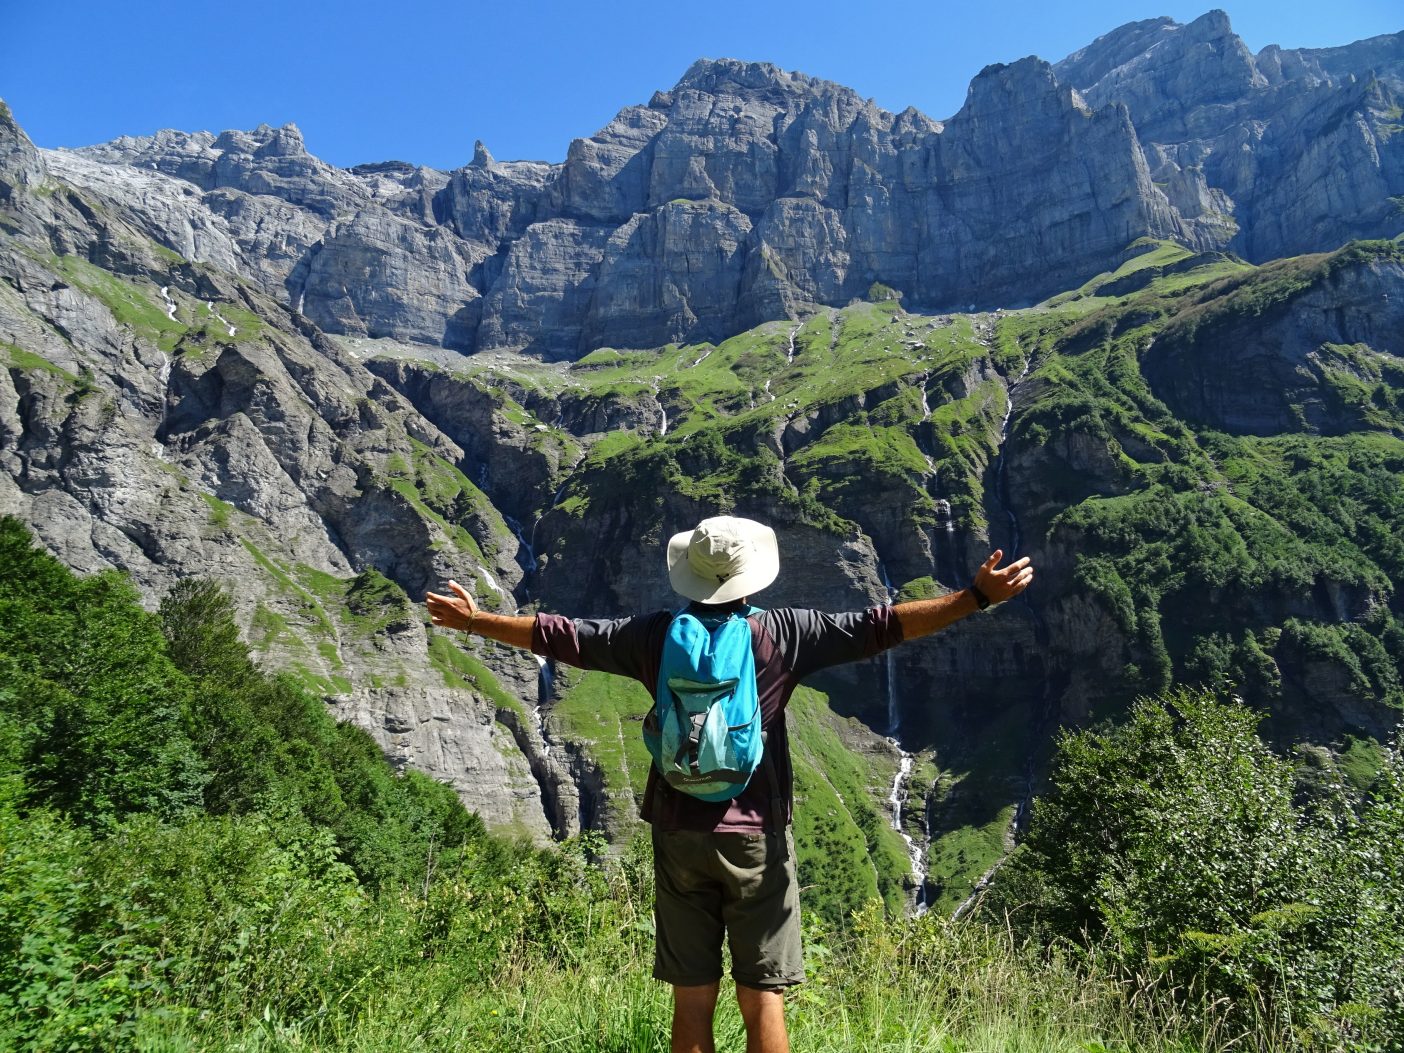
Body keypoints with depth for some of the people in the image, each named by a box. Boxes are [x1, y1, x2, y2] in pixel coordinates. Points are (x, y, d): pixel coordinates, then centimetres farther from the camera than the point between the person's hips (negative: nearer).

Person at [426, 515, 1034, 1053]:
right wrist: (976, 598, -4)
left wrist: (474, 620, 19)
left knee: (692, 999, 11)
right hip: (755, 837, -2)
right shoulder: (783, 634, -8)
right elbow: (878, 627, -10)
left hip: (679, 835, 2)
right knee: (762, 999, 7)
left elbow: (557, 636, 5)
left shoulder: (656, 635, -1)